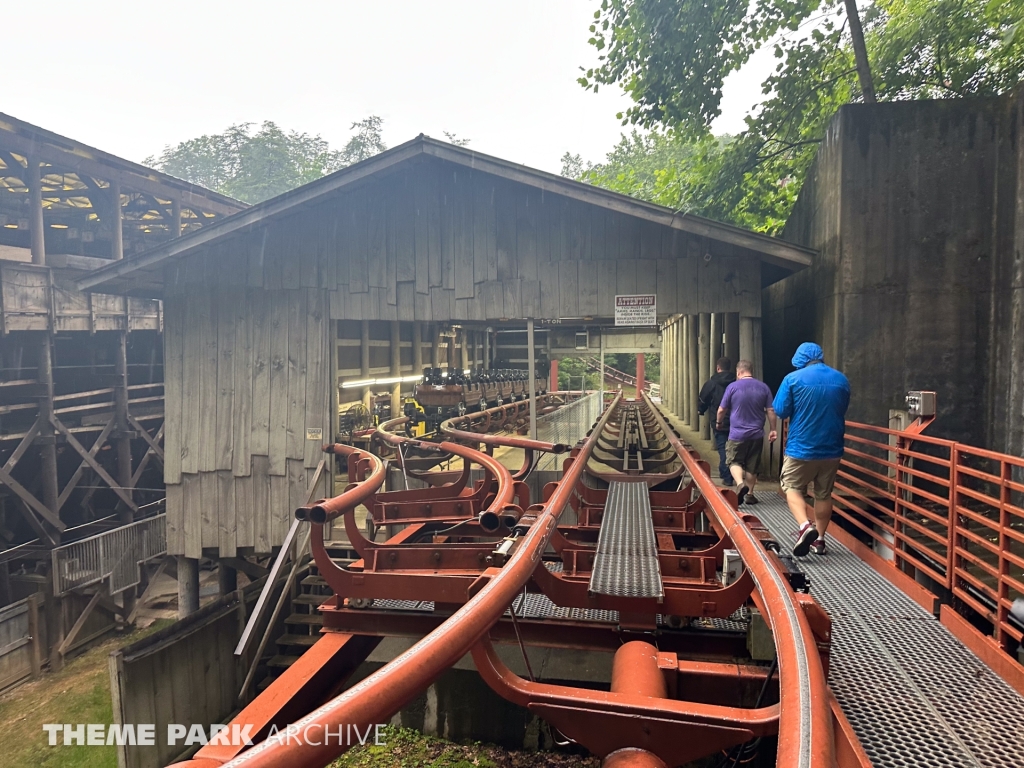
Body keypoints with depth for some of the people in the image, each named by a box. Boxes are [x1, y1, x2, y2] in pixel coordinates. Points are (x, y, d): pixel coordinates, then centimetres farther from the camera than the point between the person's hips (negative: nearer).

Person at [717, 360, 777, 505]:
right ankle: (749, 494, 19)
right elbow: (771, 410, 0)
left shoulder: (732, 387, -6)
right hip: (757, 434, 3)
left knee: (734, 461, 9)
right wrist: (773, 429, 9)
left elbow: (722, 410, 0)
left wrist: (719, 423, 18)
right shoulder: (763, 387, 0)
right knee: (752, 466, 14)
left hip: (737, 434, -3)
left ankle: (740, 484, -16)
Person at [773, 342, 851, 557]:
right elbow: (842, 410, 15)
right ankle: (819, 539, 21)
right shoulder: (841, 380, 3)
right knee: (824, 494, 15)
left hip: (801, 447, -4)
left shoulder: (793, 379, -11)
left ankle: (805, 526, -10)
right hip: (832, 448, 4)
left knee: (792, 487, 11)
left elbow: (781, 411, -9)